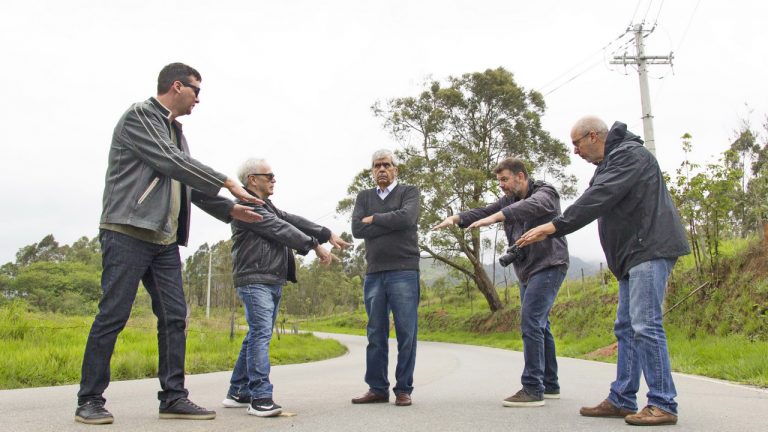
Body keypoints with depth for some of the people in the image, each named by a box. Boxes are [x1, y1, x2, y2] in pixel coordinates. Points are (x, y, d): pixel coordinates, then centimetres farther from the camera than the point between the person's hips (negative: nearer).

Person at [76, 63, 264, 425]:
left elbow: (189, 185, 21)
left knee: (174, 317, 3)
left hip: (165, 240, 8)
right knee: (113, 315, -4)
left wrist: (230, 209, 10)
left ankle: (173, 397, 9)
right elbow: (171, 163, -15)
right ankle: (90, 399, 7)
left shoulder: (175, 131, 21)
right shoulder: (139, 116, -3)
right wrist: (227, 183, -12)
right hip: (128, 232, -8)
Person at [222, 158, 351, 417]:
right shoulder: (246, 205, -9)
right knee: (261, 334, -15)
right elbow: (281, 230, -15)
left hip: (273, 281, 10)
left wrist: (327, 234, 5)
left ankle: (238, 393, 18)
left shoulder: (266, 206, 22)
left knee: (257, 335, 11)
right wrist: (315, 246, -14)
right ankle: (260, 397, -15)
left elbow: (293, 221, 14)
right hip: (255, 280, -10)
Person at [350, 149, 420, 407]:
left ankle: (403, 390, 8)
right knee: (376, 335, 8)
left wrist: (374, 219, -3)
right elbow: (357, 229, -1)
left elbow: (406, 218, -14)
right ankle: (377, 389, 16)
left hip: (404, 272, -3)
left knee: (406, 334, -1)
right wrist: (392, 224, -7)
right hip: (373, 274, 4)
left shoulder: (409, 192, 7)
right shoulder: (364, 197, 16)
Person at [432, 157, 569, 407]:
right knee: (538, 326, 11)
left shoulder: (545, 192, -9)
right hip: (528, 271, 8)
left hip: (548, 266, -8)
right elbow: (483, 212, -1)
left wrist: (495, 217, -46)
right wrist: (456, 218, -21)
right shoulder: (509, 201, 12)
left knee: (530, 323, -17)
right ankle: (550, 385, 20)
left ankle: (533, 389, -15)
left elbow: (531, 206, -32)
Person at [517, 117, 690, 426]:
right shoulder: (610, 162, 22)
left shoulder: (629, 154, -10)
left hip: (650, 249, -10)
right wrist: (554, 229, 8)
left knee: (645, 325, -11)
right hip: (633, 254, 10)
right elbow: (597, 203, 18)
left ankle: (663, 404, -5)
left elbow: (597, 200, -20)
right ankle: (622, 400, 14)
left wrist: (554, 227, -21)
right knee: (626, 328, 9)